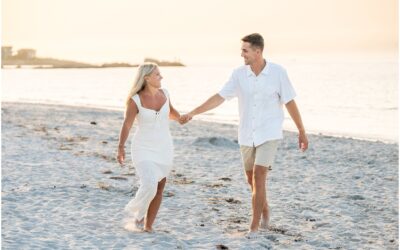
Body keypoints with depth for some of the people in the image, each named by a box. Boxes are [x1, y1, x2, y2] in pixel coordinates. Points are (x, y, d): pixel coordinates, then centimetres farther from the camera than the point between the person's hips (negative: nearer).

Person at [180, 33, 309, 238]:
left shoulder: (278, 72, -13)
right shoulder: (239, 74, -6)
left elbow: (290, 103, -5)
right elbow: (219, 98, -5)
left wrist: (302, 132, -1)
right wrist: (193, 113, -13)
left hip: (269, 134, -4)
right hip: (247, 135, 4)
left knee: (258, 178, -14)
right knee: (252, 180, 13)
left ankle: (254, 227, -5)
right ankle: (264, 209, 42)